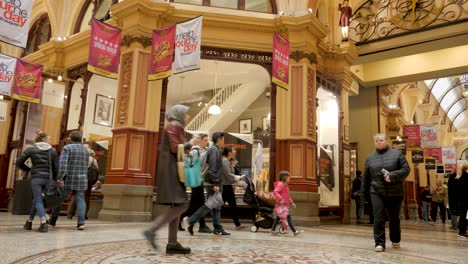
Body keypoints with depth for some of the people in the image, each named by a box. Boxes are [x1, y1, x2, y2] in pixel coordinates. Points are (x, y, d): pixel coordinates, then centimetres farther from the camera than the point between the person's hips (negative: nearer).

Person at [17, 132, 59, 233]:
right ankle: (29, 222, 28)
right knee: (37, 200, 19)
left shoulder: (31, 149, 3)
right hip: (47, 178, 2)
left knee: (38, 201, -3)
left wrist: (29, 169, 20)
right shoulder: (52, 150, 4)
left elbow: (19, 162, 4)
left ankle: (44, 223, -20)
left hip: (36, 178, -2)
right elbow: (56, 167, 3)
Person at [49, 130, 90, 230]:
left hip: (68, 180, -3)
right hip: (81, 180, 4)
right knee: (80, 200, -1)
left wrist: (59, 179, -21)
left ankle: (52, 221, 25)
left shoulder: (67, 148, -6)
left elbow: (62, 164, -18)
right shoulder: (86, 150, 11)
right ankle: (81, 222, -13)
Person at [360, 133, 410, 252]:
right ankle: (379, 243, -2)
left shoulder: (397, 154, 3)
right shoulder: (370, 158, 10)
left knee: (394, 218, 12)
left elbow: (406, 169, -3)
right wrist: (363, 191, 13)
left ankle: (395, 240, 32)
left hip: (395, 192, -1)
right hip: (377, 192, 1)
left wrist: (393, 175, -18)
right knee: (378, 218, -8)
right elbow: (366, 176, 13)